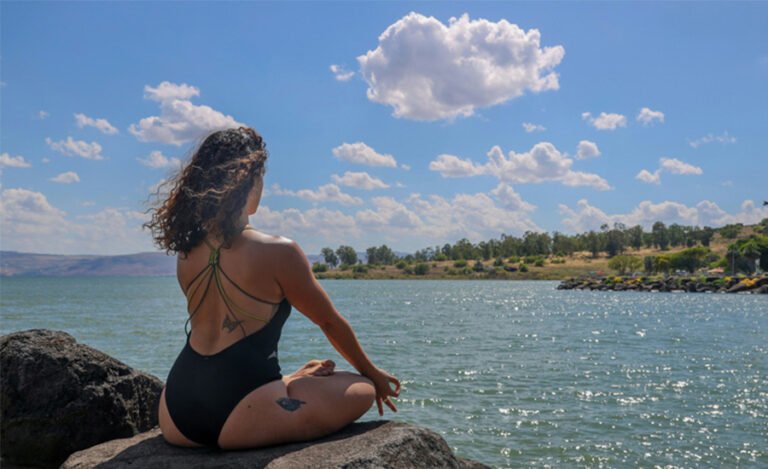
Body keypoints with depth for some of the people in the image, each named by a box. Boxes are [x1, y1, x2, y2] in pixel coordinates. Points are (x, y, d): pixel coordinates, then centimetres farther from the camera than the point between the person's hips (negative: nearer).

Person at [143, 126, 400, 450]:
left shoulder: (187, 253, 8)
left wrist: (291, 377, 33)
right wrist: (371, 372, 22)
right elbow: (330, 322, 4)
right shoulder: (278, 252, -11)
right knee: (362, 390, 7)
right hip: (235, 418, -6)